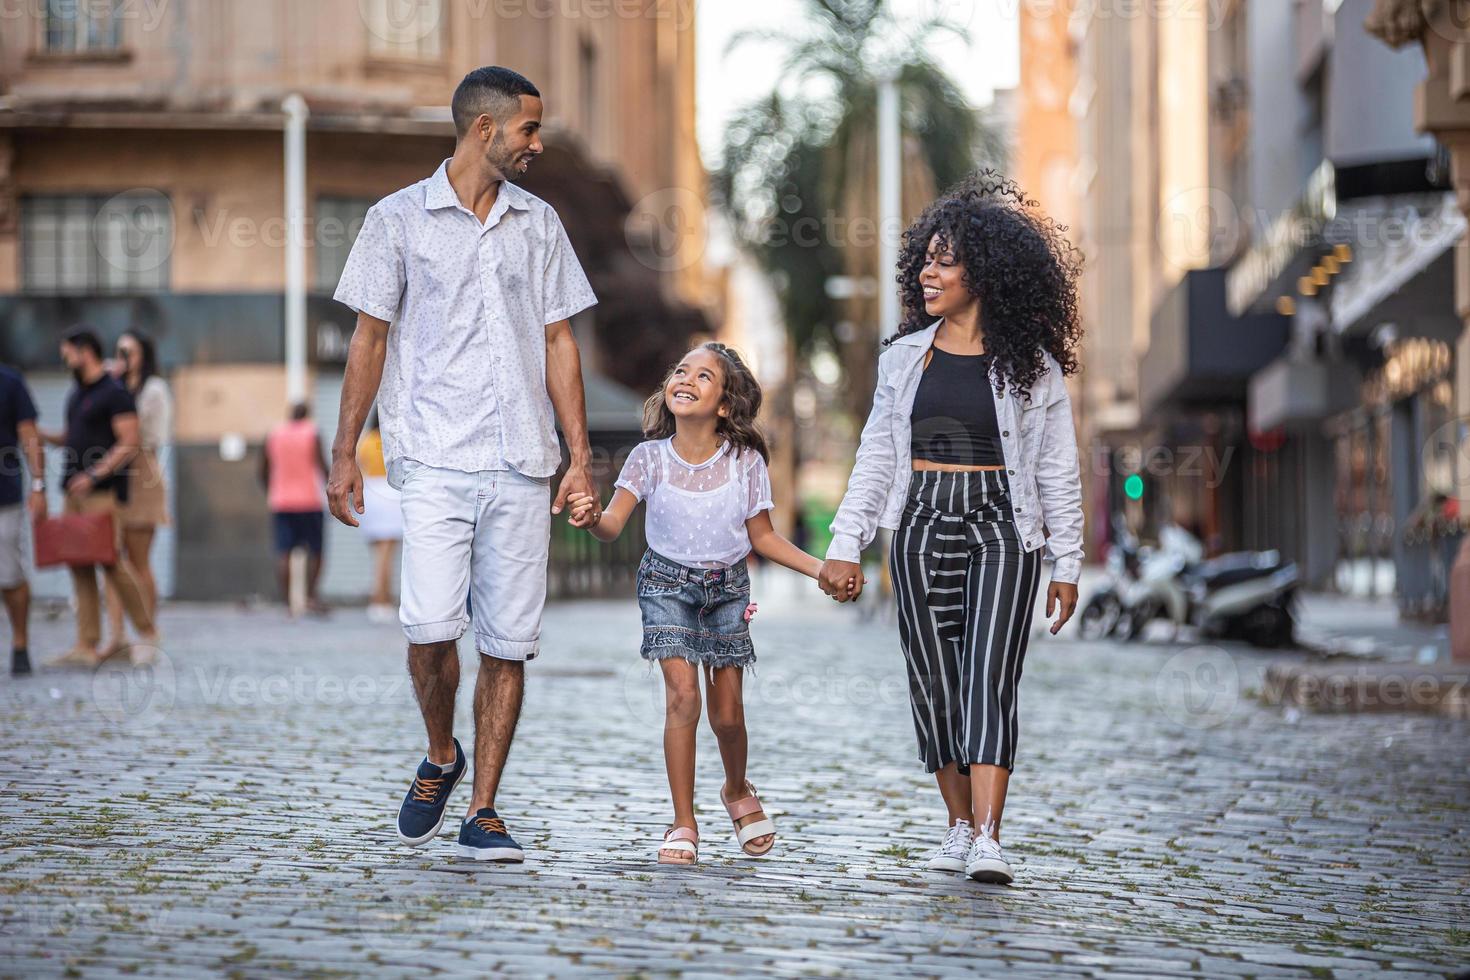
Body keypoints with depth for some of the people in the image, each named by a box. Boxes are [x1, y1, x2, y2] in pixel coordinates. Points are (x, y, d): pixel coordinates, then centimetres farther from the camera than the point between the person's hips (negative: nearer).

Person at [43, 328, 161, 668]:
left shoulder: (115, 393, -7)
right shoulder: (76, 395, 19)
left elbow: (129, 444, -13)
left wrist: (94, 475, -20)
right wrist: (41, 435, 9)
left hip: (103, 491, -8)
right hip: (75, 491, 8)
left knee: (111, 560, -12)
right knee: (79, 567, 3)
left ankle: (147, 632, 0)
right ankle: (87, 647, 3)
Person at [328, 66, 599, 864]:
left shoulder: (539, 224, 13)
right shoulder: (399, 219, 4)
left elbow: (559, 343, 14)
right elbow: (369, 339, 6)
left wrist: (579, 456, 7)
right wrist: (344, 453, 1)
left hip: (522, 466, 3)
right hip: (435, 460, -3)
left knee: (508, 642, 0)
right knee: (431, 624, -15)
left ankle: (482, 810, 8)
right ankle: (440, 758, 13)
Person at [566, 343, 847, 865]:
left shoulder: (745, 462, -11)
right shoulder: (650, 457, -12)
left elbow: (762, 537, 0)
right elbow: (614, 525, -19)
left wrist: (820, 568, -10)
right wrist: (592, 518, -42)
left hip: (726, 586, 1)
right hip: (668, 582, -1)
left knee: (727, 710, 2)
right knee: (682, 694, -16)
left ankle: (738, 791, 36)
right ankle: (683, 825, -6)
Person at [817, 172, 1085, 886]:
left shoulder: (1031, 365, 2)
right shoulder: (905, 357, 10)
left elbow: (1059, 472, 4)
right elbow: (875, 459, 12)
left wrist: (1067, 565, 2)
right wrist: (845, 545, 6)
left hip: (1002, 530, -3)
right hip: (922, 527, 3)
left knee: (990, 678, -14)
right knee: (934, 683, 3)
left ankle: (987, 841, -22)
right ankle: (959, 826, 16)